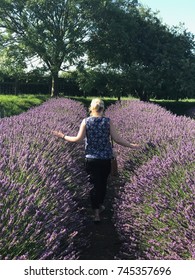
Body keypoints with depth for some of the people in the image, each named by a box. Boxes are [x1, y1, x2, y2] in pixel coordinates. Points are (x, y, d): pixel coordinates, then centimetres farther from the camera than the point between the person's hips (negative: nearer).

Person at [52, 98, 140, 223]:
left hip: (91, 158, 0)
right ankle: (100, 205, 38)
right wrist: (131, 145, 3)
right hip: (106, 158, 0)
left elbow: (79, 139, -6)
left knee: (94, 184, 6)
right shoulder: (108, 121, -5)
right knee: (103, 182, 19)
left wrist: (63, 136, 7)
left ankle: (96, 213, 4)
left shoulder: (85, 122, -4)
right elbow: (117, 138, -8)